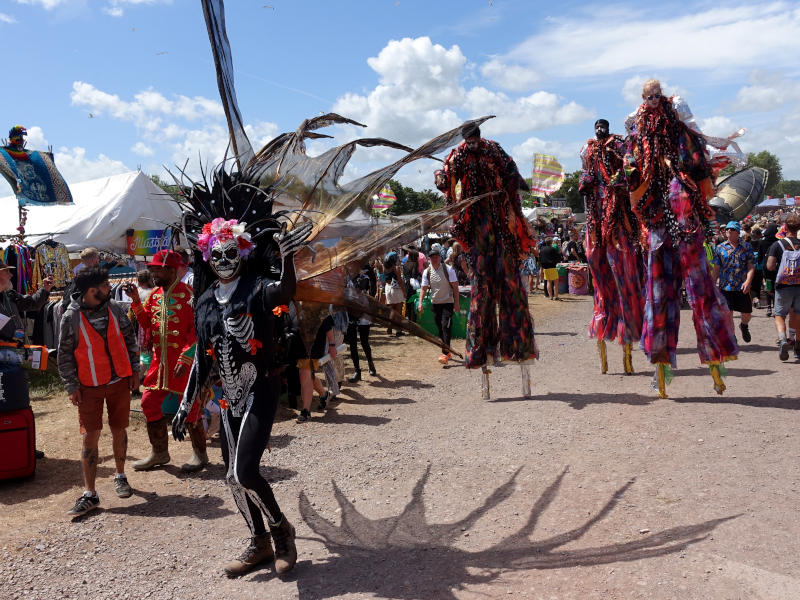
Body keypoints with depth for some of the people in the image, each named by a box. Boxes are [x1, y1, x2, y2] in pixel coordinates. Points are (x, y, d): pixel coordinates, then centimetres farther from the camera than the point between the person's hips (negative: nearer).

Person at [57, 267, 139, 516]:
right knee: (90, 436, -2)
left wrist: (134, 370, 7)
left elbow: (129, 339, 9)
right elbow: (65, 355, -3)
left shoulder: (115, 308, 0)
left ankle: (120, 475, 32)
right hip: (89, 386, -3)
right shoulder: (71, 317, -9)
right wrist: (72, 387, -6)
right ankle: (90, 494, 5)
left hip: (120, 382, 3)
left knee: (119, 430, 12)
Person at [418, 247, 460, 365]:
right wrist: (420, 302, -11)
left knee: (445, 327, -15)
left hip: (447, 302, -4)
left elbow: (455, 287, -5)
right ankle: (447, 352, 24)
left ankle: (445, 354, -17)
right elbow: (424, 288, 3)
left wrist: (456, 303, -8)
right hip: (435, 303, 4)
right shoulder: (427, 272, 2)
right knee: (439, 329, 10)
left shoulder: (448, 269, -8)